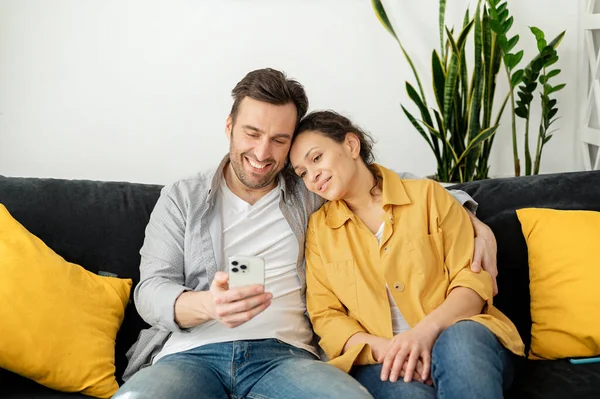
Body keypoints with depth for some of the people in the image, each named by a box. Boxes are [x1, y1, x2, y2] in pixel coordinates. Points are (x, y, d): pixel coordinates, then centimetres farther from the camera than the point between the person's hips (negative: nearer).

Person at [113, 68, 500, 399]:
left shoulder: (309, 192, 18)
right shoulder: (181, 199, 13)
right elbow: (152, 290, 3)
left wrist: (472, 219, 11)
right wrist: (206, 305, -21)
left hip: (283, 353, 1)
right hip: (190, 353, -1)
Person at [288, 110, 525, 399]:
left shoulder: (427, 195, 7)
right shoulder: (318, 228, 12)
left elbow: (474, 280, 1)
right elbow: (325, 316, 5)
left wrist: (426, 331, -19)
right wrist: (383, 347, -14)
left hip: (452, 334, 1)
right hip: (378, 360, -1)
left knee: (459, 341, -35)